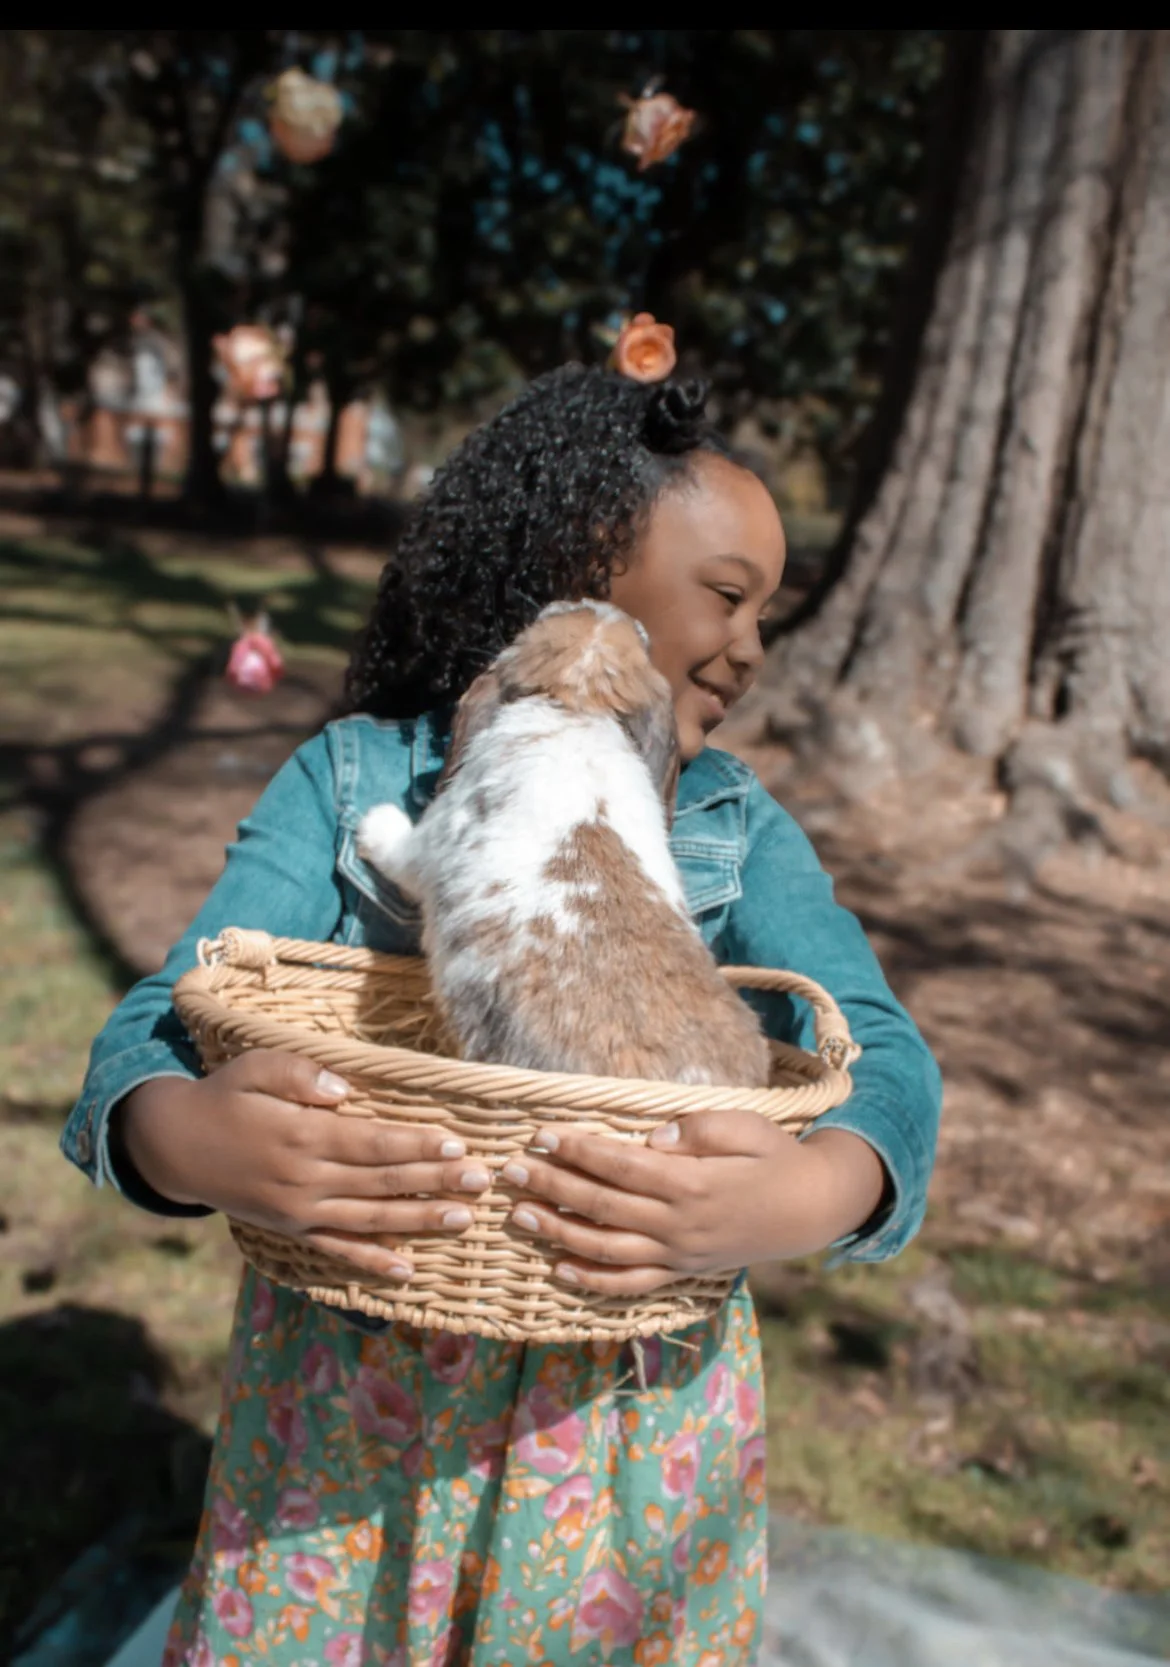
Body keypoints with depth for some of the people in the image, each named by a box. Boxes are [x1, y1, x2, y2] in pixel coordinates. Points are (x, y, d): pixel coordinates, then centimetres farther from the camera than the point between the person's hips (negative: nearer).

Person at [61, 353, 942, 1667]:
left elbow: (881, 1056, -12)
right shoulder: (351, 775, -5)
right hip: (346, 1410, -1)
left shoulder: (736, 827, 0)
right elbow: (162, 1026, -13)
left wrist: (811, 1193, -35)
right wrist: (188, 1140, -37)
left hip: (631, 1414, 2)